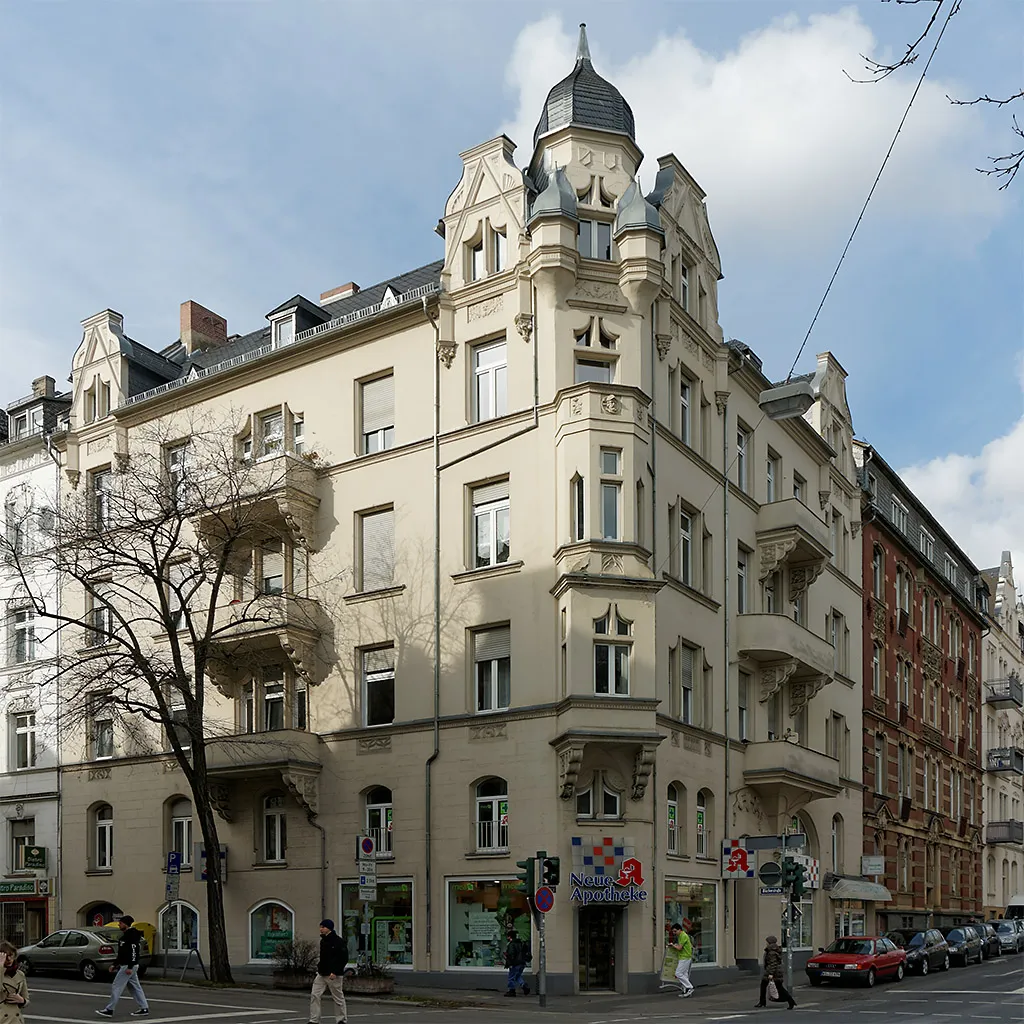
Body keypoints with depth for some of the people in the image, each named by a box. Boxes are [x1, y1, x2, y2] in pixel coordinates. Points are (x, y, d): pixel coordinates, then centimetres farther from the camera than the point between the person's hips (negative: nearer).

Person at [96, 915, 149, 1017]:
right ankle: (144, 1009, 12)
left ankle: (109, 1010, 1)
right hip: (125, 965, 11)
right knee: (135, 988, 11)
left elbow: (133, 951, -23)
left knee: (116, 987, -5)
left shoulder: (132, 935, -16)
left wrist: (130, 967, -26)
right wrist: (115, 965, 22)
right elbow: (123, 953, 23)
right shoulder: (126, 935, 17)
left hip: (128, 966, -11)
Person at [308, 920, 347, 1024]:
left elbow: (344, 959, -17)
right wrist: (319, 967, 8)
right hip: (321, 974, 8)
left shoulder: (338, 941, -14)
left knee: (338, 998, 3)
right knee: (314, 995, -1)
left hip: (334, 975, -8)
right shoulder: (323, 940, 11)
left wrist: (334, 972, -22)